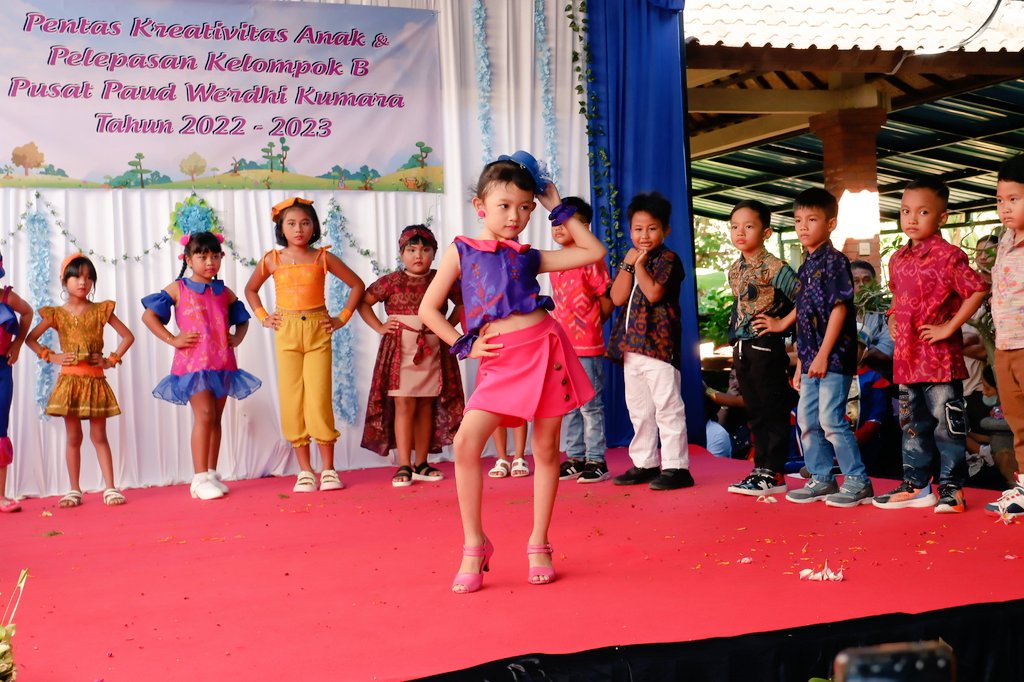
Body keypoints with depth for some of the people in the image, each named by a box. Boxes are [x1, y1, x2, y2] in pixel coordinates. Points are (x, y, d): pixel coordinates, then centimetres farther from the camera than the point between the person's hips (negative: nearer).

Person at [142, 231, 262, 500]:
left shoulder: (225, 293, 13)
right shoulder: (178, 289, 1)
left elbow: (242, 319, 26)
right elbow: (148, 316, -1)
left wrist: (237, 337, 5)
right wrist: (172, 340, -8)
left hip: (222, 364, 5)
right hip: (193, 363, -5)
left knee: (215, 418, 9)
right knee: (204, 415, -13)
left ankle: (211, 475, 18)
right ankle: (200, 478, -8)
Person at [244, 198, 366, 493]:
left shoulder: (322, 257, 2)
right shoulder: (273, 259, 5)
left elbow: (357, 284, 9)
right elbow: (251, 289, 20)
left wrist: (342, 318, 2)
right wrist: (263, 317, 7)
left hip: (317, 331, -1)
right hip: (286, 333, 2)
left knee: (319, 400, -6)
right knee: (292, 401, 1)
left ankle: (328, 469, 5)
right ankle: (304, 471, 9)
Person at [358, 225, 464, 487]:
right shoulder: (392, 281, -2)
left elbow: (461, 302, 18)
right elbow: (363, 301, 5)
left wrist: (448, 325, 6)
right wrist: (379, 327, -3)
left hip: (432, 350, 3)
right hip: (400, 350, -3)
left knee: (426, 407, 7)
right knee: (404, 406, -5)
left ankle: (421, 464, 16)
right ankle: (404, 466, -1)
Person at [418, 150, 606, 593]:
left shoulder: (529, 256, 13)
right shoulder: (461, 251, 10)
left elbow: (594, 252, 14)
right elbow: (428, 310, 10)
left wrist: (558, 207, 15)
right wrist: (463, 346, 1)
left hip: (545, 349, 2)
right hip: (500, 362, -1)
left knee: (546, 448, 5)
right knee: (466, 442, -16)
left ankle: (539, 546, 18)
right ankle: (474, 545, 0)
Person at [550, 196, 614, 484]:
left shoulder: (591, 260, -10)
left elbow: (607, 303, -7)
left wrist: (589, 326, 3)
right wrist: (559, 331, 10)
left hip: (587, 347, -7)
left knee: (590, 405, -1)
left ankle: (596, 460, 6)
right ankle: (575, 458, 21)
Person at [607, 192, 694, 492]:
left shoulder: (668, 259, -5)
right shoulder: (629, 260, 17)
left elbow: (653, 292, -20)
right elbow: (617, 297, 3)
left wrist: (640, 264, -10)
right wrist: (628, 264, -3)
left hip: (658, 341, -8)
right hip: (631, 344, 8)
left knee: (667, 406, -7)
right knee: (638, 408, 13)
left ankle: (675, 466, -3)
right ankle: (644, 464, 22)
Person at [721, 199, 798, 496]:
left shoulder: (773, 267, -13)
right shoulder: (734, 270, 10)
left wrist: (782, 322, -9)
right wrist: (736, 338, 12)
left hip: (766, 346, -8)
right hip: (741, 346, 8)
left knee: (773, 411, 1)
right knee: (755, 412, 13)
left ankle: (773, 473, 6)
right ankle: (762, 468, 21)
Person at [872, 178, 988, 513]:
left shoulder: (948, 255, -11)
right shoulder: (898, 259, 11)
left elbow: (976, 292, -17)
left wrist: (949, 327, -16)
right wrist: (893, 320, 11)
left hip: (940, 357, -7)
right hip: (907, 357, 7)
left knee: (947, 423, 1)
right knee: (913, 424, 14)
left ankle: (952, 487, 10)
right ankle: (916, 484, 24)